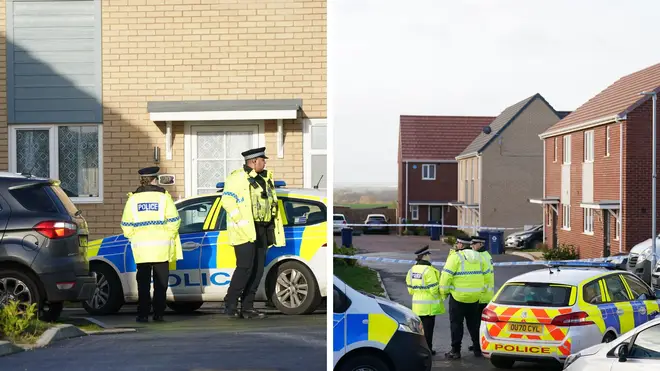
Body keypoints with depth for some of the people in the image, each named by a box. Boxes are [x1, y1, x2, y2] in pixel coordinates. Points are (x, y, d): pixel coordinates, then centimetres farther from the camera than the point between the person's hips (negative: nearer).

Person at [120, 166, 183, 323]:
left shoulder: (133, 198, 5)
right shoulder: (163, 196, 1)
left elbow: (126, 225, 3)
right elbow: (173, 220, -4)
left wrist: (133, 238, 16)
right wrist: (169, 236, 9)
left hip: (141, 246, 1)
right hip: (161, 246, -1)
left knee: (143, 282, 6)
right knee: (160, 282, 6)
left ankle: (143, 314, 2)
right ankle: (158, 314, 4)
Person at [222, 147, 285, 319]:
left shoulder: (265, 178, 17)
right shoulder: (237, 177, -7)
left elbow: (270, 202, 26)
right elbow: (227, 200, -15)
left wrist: (273, 226, 15)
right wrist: (240, 221, -20)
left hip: (262, 230, 8)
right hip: (245, 230, -8)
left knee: (258, 269, 6)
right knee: (245, 267, -14)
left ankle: (247, 307, 12)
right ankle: (230, 304, -5)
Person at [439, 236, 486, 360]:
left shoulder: (455, 257, -12)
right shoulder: (477, 256, 10)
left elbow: (446, 275, -15)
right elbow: (481, 275, 13)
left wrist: (444, 291, -4)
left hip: (458, 295, -6)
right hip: (475, 296, 6)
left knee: (456, 323, 2)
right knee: (473, 323, 17)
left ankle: (455, 351, 2)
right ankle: (478, 348, 19)